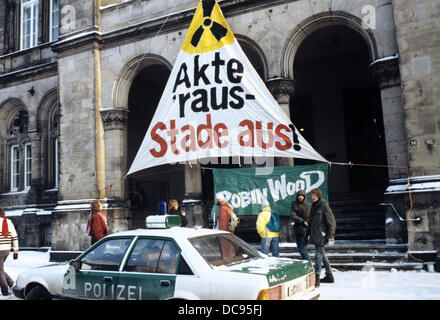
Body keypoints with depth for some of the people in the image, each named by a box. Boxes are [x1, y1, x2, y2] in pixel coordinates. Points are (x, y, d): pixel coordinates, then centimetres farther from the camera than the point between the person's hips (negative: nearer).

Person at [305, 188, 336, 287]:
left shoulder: (324, 206, -10)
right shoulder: (314, 206, 14)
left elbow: (331, 222, -12)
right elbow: (311, 221, 23)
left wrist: (331, 236, -16)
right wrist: (307, 233, 23)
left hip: (321, 235, -9)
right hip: (315, 234, 9)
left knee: (318, 255, -10)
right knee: (321, 254, 15)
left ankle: (316, 279, -9)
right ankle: (329, 276, 27)